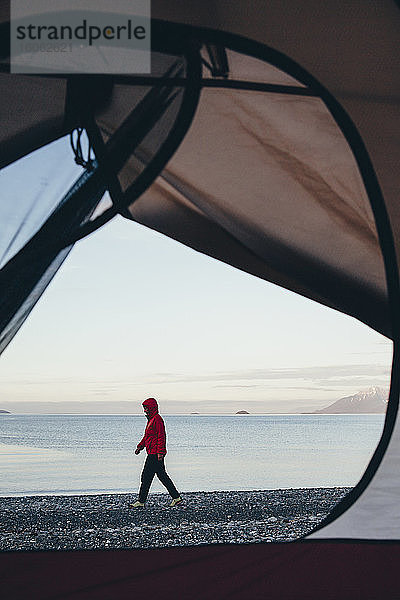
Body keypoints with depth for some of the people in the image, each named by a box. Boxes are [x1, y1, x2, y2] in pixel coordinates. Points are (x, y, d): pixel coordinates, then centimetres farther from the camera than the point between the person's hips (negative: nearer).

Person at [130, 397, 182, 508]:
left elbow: (162, 436, -19)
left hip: (155, 454, -11)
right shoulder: (151, 419, 18)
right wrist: (140, 446, 19)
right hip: (152, 453, 11)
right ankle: (176, 497, 16)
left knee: (146, 477, -7)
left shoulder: (157, 419, -14)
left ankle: (141, 501, -2)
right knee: (162, 476, 12)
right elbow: (146, 436, 27)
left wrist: (160, 452, -22)